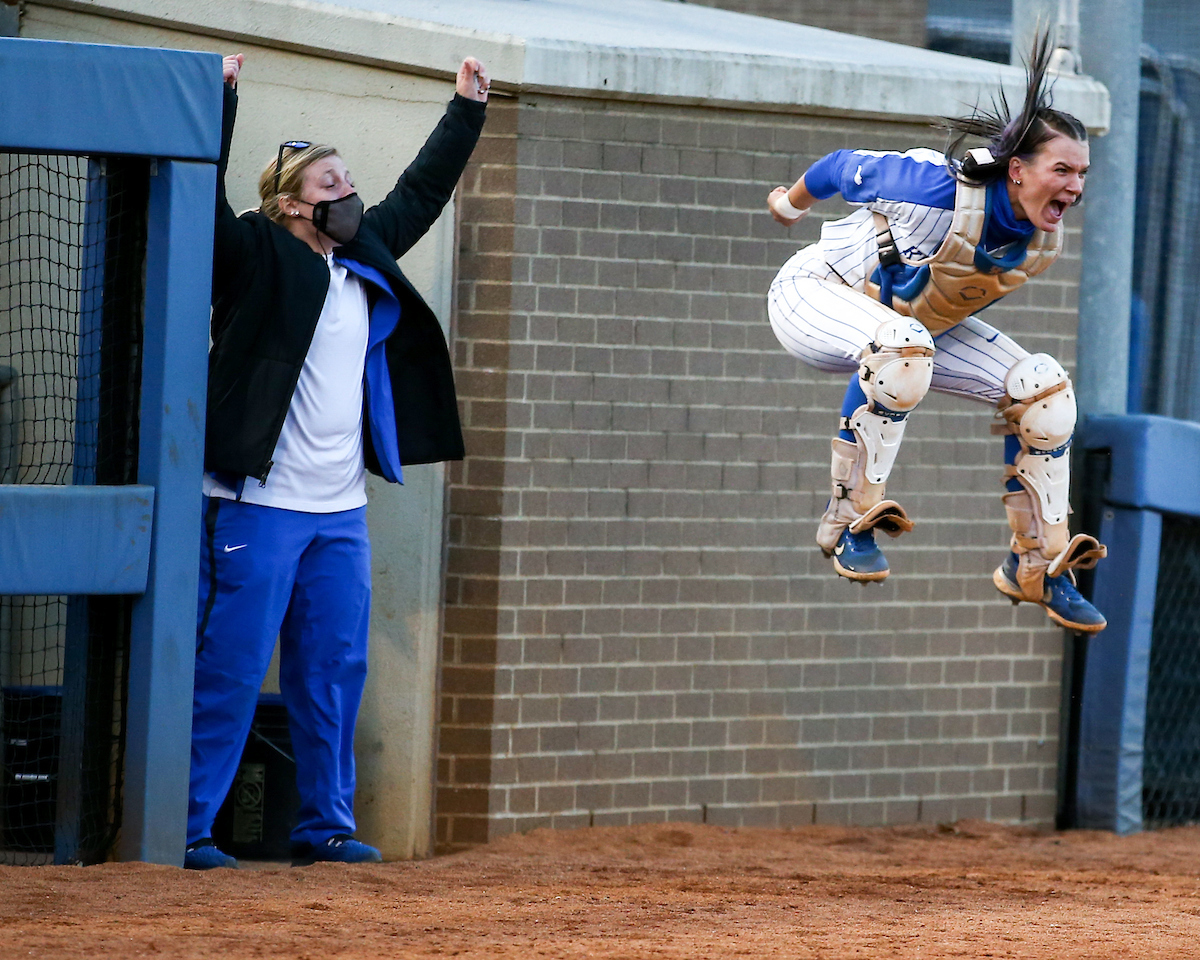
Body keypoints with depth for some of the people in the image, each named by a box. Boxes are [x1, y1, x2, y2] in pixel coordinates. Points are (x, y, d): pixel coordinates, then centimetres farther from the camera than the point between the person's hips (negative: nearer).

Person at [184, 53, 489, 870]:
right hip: (258, 506, -7)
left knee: (335, 672, 8)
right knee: (231, 671, -7)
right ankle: (186, 826, -3)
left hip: (341, 511, 7)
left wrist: (466, 111, 33)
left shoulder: (366, 258, 15)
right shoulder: (257, 259, -5)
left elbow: (420, 192, 29)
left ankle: (326, 825, 16)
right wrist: (221, 102, -27)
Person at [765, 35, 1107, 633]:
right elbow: (844, 167, -17)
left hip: (915, 321, 7)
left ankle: (1036, 565, 6)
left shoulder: (1044, 241, -14)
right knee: (904, 347, -40)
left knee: (1043, 387, -5)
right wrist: (792, 203, 5)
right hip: (815, 293, -7)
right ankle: (849, 517, -29)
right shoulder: (940, 191, -36)